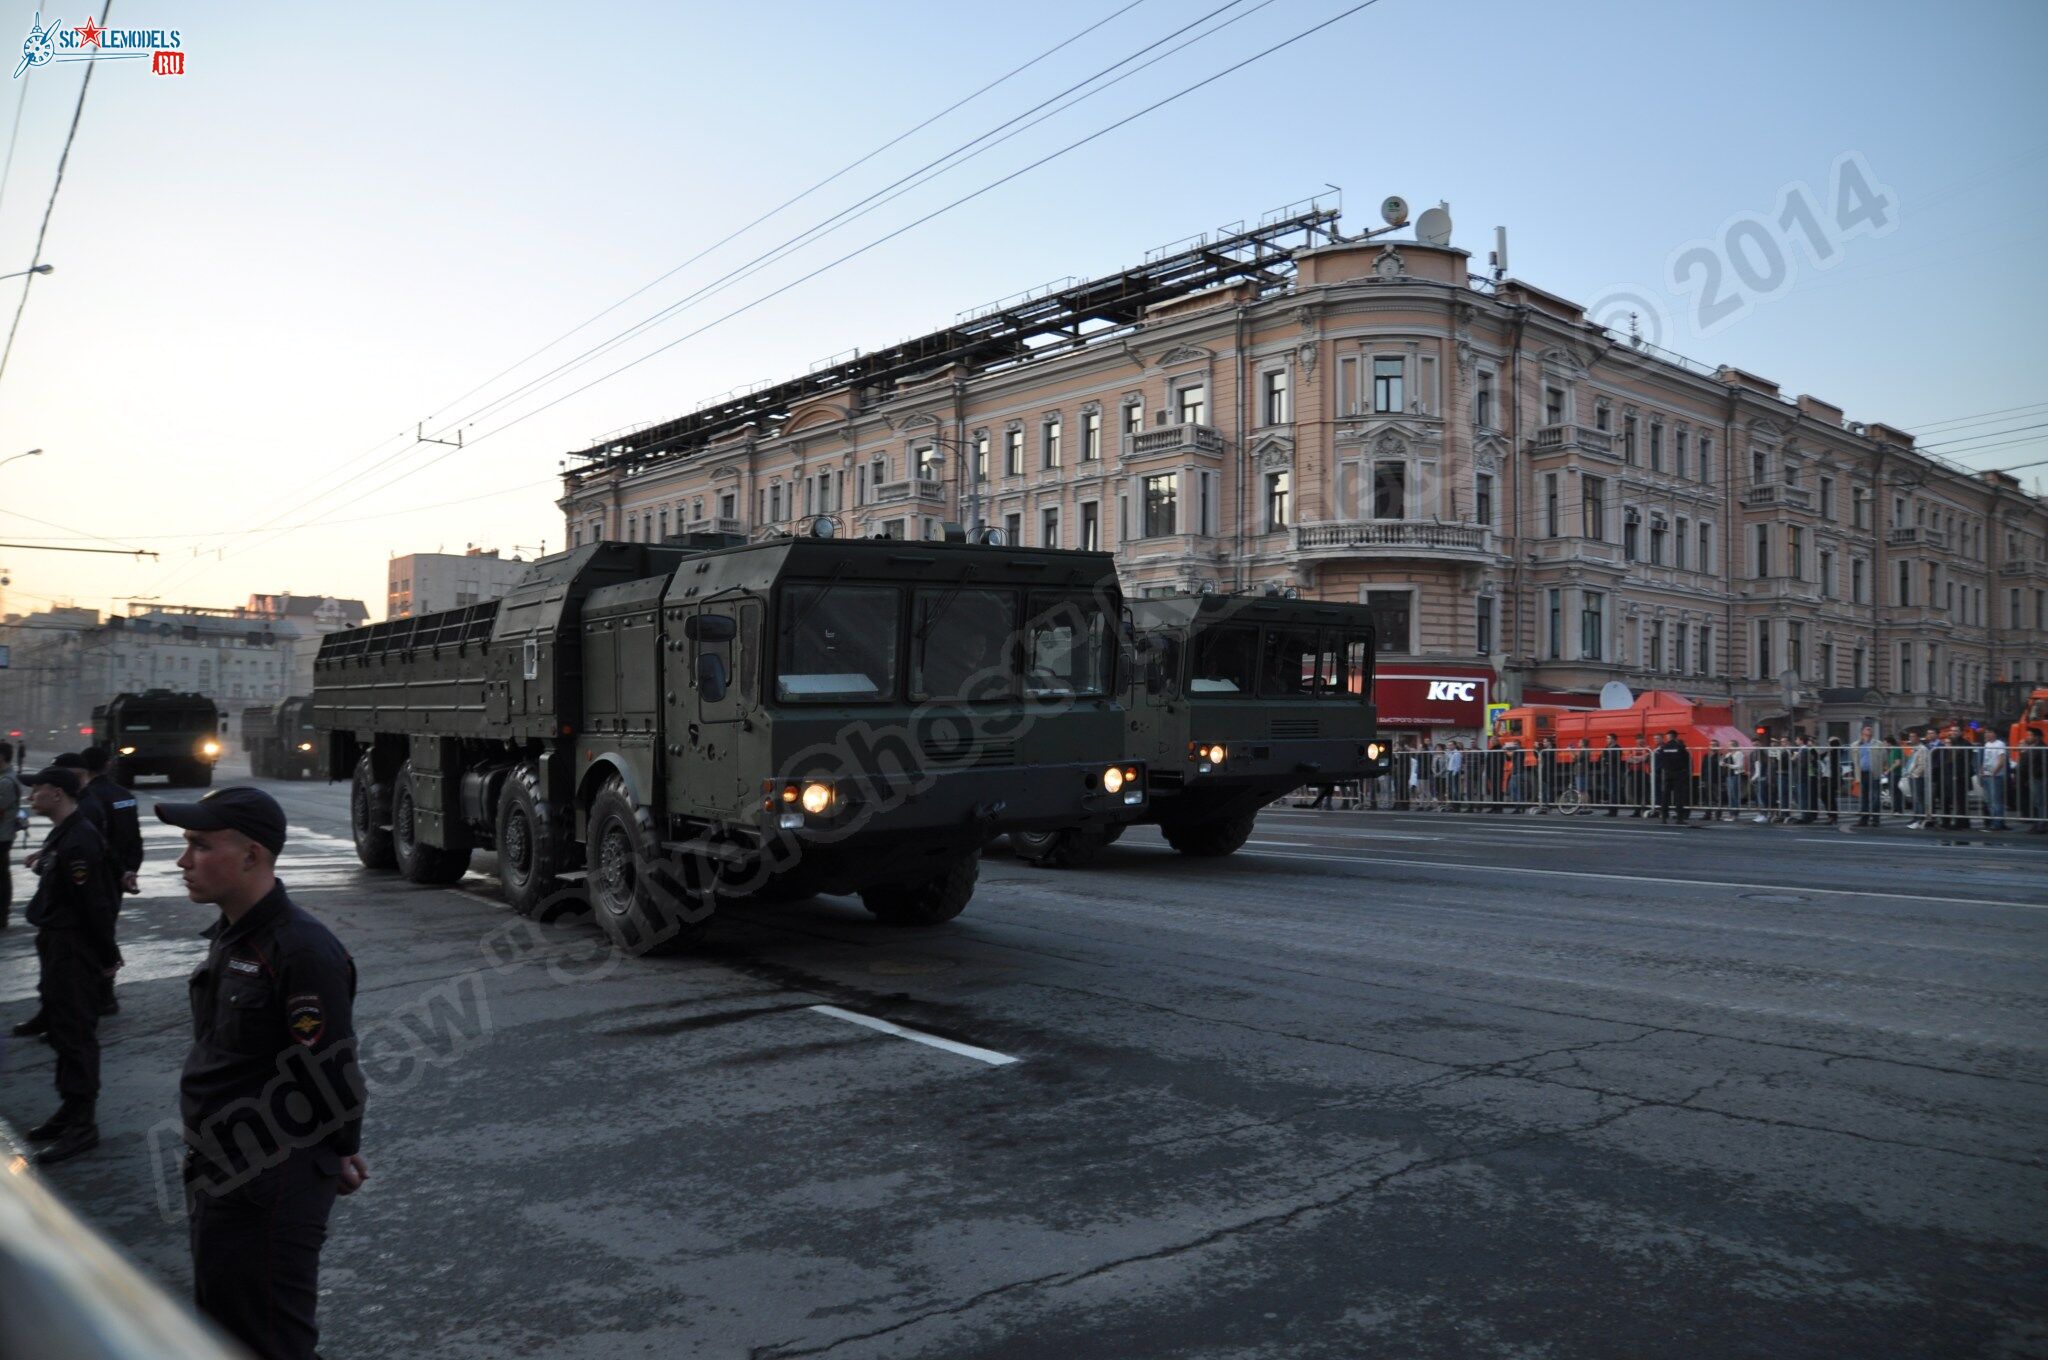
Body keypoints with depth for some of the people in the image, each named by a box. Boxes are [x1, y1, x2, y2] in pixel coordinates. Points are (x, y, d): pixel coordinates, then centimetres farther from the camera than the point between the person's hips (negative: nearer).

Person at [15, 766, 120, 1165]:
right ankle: (71, 1110, 28)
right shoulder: (63, 834, 12)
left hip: (74, 951, -11)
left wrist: (107, 957, -18)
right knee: (62, 1027, 17)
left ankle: (82, 1125, 0)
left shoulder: (78, 841, -22)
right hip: (58, 945, 11)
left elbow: (95, 904, -22)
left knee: (74, 1032, -6)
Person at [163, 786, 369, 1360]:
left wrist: (342, 1151, -9)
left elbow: (328, 1068, -22)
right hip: (216, 1172, 10)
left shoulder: (302, 951, -25)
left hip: (270, 1184, -10)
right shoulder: (230, 935, 7)